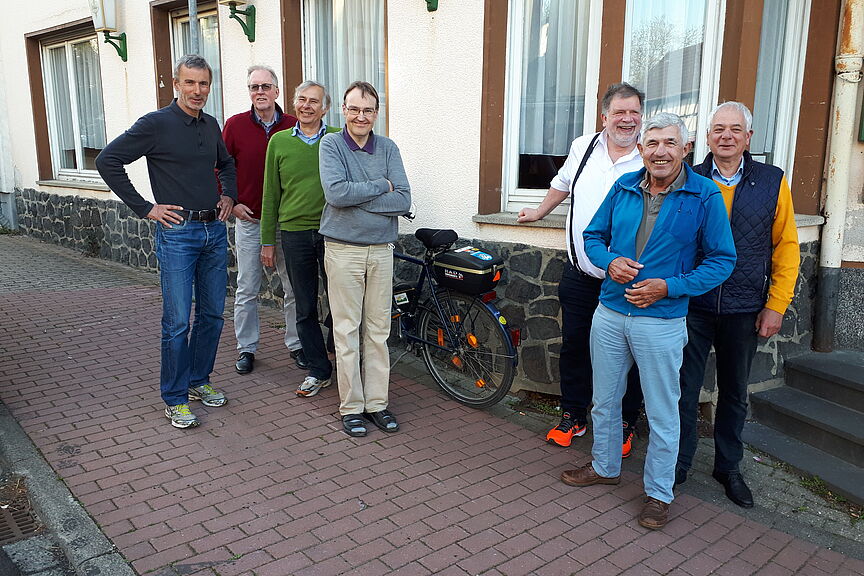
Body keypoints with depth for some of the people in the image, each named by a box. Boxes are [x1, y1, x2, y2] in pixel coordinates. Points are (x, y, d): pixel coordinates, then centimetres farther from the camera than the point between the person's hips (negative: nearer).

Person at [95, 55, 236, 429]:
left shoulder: (211, 125, 11)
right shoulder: (156, 124, -8)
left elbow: (226, 164, 30)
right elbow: (107, 161, -8)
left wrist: (229, 195, 13)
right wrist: (144, 208, -10)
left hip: (215, 230, 6)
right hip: (177, 232, -6)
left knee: (212, 314, 11)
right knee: (178, 321, -2)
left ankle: (199, 381, 28)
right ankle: (176, 398, 11)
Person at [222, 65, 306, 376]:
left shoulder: (294, 126, 1)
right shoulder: (235, 125, 0)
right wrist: (231, 203, -2)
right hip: (248, 219, 0)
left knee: (293, 286, 7)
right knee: (247, 289, 6)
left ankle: (295, 344, 21)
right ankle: (246, 348, 19)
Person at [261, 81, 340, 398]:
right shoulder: (279, 142, 6)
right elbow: (271, 194, 9)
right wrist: (267, 241, 8)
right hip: (294, 234, 2)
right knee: (305, 309, 8)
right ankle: (318, 371, 21)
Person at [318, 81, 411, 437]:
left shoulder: (388, 148, 6)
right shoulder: (331, 145, -2)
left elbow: (403, 201, -6)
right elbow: (335, 193, -19)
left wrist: (355, 199, -13)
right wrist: (381, 187, -10)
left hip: (382, 250, 3)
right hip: (343, 250, -3)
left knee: (378, 331, 8)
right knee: (347, 331, 2)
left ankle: (377, 403, 20)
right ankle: (351, 407, 14)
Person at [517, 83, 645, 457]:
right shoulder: (583, 148, 5)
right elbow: (563, 183, 25)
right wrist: (540, 212, 34)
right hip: (579, 275, 4)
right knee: (574, 347, 12)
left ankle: (625, 426, 27)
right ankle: (573, 417, 30)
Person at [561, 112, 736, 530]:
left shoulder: (705, 196, -8)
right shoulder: (623, 187, 3)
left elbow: (722, 260, -6)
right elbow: (592, 236, 12)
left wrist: (669, 287, -18)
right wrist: (610, 261, -10)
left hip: (662, 321, -4)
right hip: (609, 314, 4)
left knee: (662, 414, 8)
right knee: (604, 400, 19)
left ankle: (658, 493, 27)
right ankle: (605, 467, 41)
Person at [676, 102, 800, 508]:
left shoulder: (772, 182, 2)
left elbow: (786, 247, 2)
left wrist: (776, 305, -4)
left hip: (744, 310, 1)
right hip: (692, 306, -1)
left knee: (734, 393, 15)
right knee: (684, 389, 6)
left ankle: (728, 466, 32)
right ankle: (679, 463, 24)